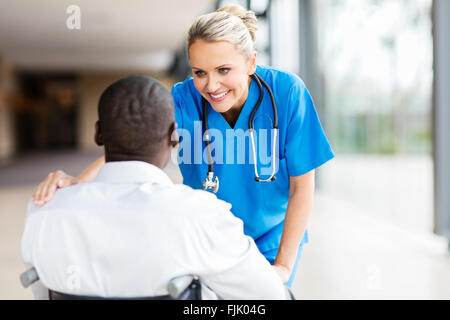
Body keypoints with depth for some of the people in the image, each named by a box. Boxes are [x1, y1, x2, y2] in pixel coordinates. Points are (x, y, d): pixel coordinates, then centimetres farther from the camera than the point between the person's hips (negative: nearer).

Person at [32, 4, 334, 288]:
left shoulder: (287, 92, -22)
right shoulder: (184, 100, -19)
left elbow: (302, 185, -16)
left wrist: (283, 266, -15)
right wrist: (78, 183, -53)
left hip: (270, 241, -1)